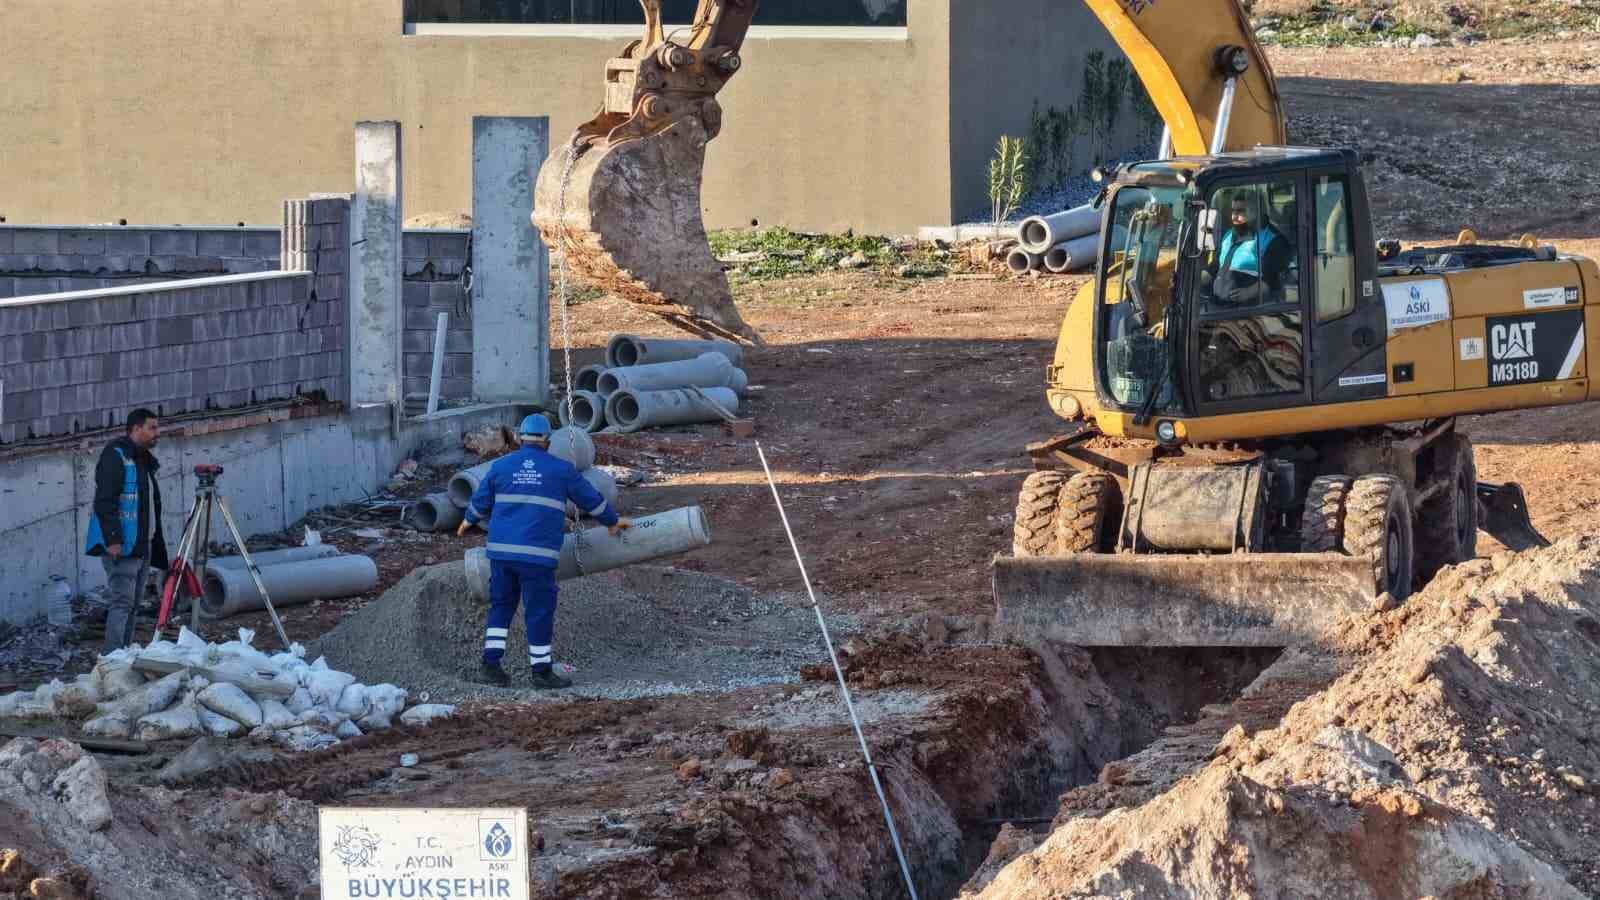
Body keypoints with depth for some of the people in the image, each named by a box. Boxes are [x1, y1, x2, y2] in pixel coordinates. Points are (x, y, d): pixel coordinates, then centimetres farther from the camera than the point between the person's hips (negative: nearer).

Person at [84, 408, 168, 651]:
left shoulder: (145, 460, 20)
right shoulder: (116, 456, -10)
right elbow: (104, 501, -18)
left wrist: (156, 546, 24)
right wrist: (112, 539, -24)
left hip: (143, 547, 9)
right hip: (121, 547, -9)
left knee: (133, 605, 10)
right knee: (123, 602, -14)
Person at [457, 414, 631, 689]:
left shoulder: (502, 466, 8)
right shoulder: (561, 470, 2)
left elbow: (480, 500, 19)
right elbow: (590, 499, 13)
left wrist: (470, 520, 41)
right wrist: (612, 520, 31)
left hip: (502, 550, 4)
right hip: (537, 554, -4)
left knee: (501, 606, 16)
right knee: (540, 611, 3)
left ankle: (491, 664, 9)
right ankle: (542, 672, 8)